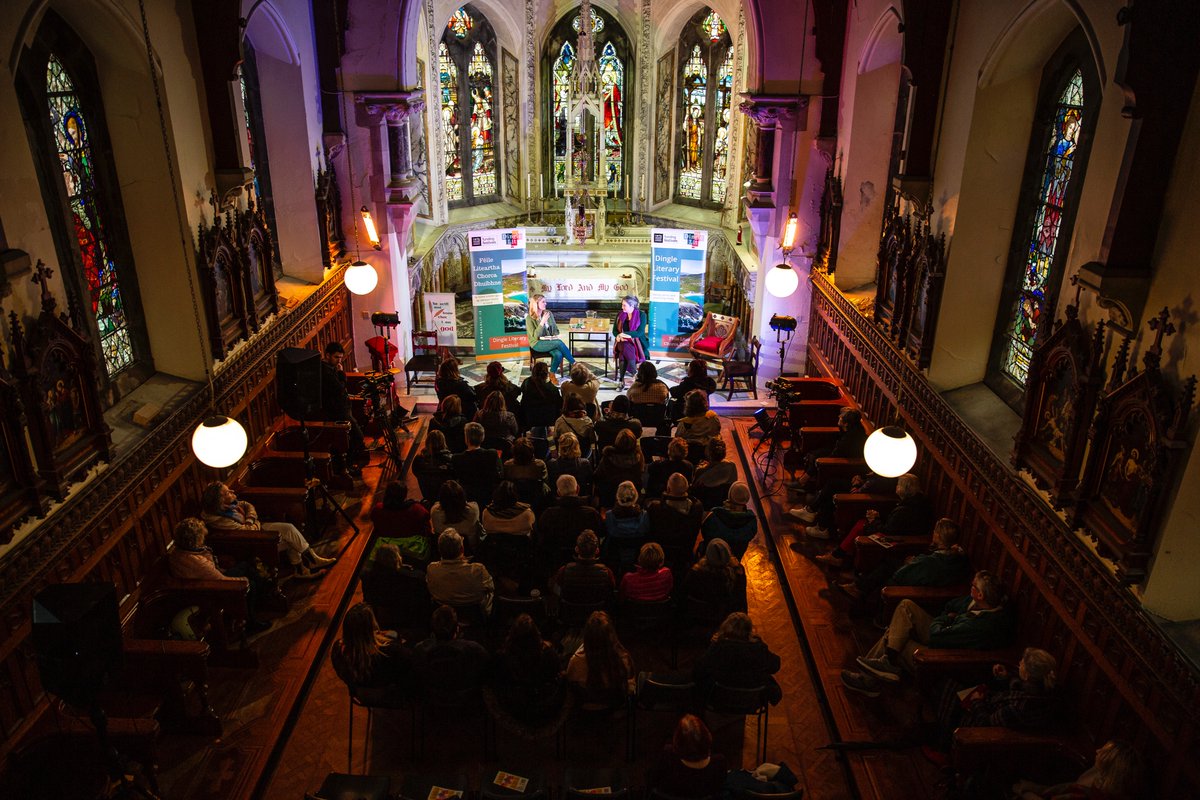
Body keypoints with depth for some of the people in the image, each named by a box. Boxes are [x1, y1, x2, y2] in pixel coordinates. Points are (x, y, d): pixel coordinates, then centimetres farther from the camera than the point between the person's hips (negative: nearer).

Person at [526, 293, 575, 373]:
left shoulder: (549, 313, 5)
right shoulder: (530, 318, -10)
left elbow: (555, 329, 15)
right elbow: (535, 336, -17)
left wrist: (556, 336, -8)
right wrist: (543, 322, -23)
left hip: (550, 341, 5)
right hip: (537, 344, -5)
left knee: (558, 354, -30)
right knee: (559, 343, -30)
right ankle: (574, 364, -16)